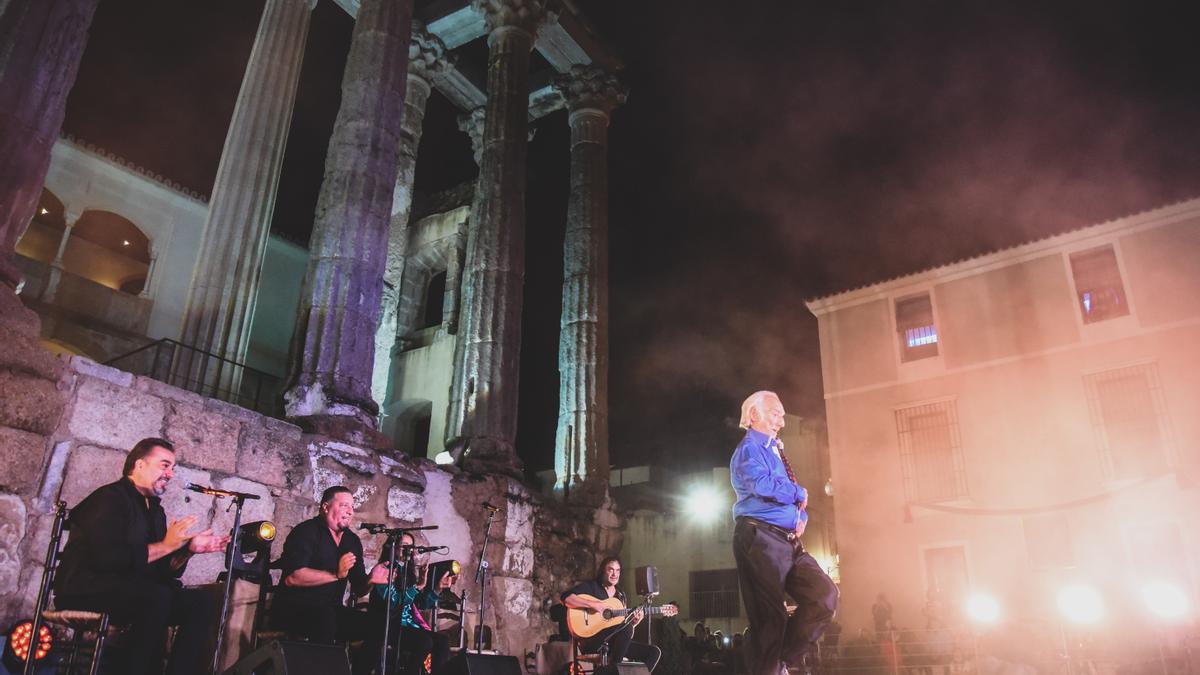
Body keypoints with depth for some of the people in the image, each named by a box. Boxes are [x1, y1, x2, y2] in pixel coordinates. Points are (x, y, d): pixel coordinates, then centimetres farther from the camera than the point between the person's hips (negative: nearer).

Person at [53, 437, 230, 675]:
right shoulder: (110, 498, -8)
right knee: (157, 596, -34)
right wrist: (165, 546, -19)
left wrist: (188, 550, -5)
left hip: (135, 593, 8)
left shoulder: (156, 510, 16)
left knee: (199, 603, -13)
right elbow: (106, 558, -24)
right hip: (87, 591, -8)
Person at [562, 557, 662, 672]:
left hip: (614, 643, 7)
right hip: (591, 642, -7)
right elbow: (566, 597, -18)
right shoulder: (591, 586, -2)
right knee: (626, 627, -33)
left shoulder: (620, 595, 17)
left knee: (654, 652, -7)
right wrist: (592, 604, -25)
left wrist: (635, 621, -2)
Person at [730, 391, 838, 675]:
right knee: (770, 616, -8)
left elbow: (794, 497, 28)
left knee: (825, 595, -1)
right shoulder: (749, 448, -4)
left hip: (786, 541, 9)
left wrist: (801, 515, 5)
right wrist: (800, 493, -7)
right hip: (760, 539, -9)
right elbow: (763, 485, -24)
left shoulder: (773, 451, 25)